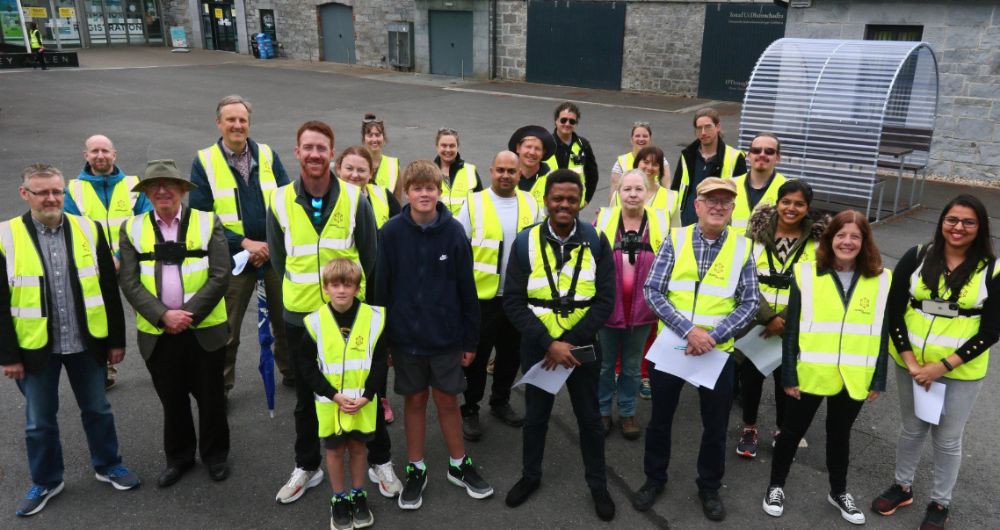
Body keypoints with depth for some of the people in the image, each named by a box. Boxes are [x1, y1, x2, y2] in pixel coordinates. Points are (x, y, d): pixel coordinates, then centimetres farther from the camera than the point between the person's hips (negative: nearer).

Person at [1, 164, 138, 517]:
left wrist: (116, 339, 2)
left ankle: (108, 466, 36)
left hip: (86, 343, 1)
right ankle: (45, 482, 34)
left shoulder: (89, 230, -3)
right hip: (35, 347, -1)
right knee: (39, 420, 14)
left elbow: (109, 289, 1)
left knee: (97, 409, 16)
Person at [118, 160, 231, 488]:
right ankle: (178, 458, 34)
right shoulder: (132, 229, 3)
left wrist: (188, 315, -14)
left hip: (205, 330, -1)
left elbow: (220, 277, -7)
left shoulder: (208, 223, -1)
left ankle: (215, 455, 31)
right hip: (158, 334, 1)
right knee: (172, 400, 15)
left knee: (211, 397, 11)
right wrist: (164, 316, -16)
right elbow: (129, 283, -4)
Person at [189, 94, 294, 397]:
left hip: (275, 255, 2)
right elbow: (200, 217, -6)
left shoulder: (268, 156, 4)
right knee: (226, 329, 6)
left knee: (285, 321, 13)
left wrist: (271, 244, -9)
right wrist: (244, 243, -15)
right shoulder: (204, 162, -2)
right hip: (233, 259, -2)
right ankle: (220, 387, 24)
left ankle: (291, 373, 32)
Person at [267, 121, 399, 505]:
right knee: (307, 397, 16)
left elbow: (369, 257, 2)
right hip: (300, 317, 1)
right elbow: (278, 259, 7)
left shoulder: (355, 199, -6)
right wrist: (299, 290, 7)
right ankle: (306, 467, 35)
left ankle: (379, 462, 29)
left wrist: (354, 291, 4)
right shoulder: (280, 202, -3)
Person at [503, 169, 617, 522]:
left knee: (589, 417, 15)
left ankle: (598, 485, 34)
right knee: (535, 416, 17)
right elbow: (513, 302, -11)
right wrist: (548, 343, -20)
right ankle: (530, 476, 39)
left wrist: (570, 341, -17)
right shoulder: (526, 242, -8)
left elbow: (605, 300, -9)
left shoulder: (596, 241, -7)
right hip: (537, 347, 0)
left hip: (583, 347, 0)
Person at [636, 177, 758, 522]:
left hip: (718, 350, 1)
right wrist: (688, 330, -20)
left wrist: (714, 336, -17)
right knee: (660, 418, 13)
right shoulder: (675, 241, -5)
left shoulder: (742, 249, -3)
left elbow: (750, 303, -4)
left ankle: (709, 487, 36)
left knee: (716, 425, 13)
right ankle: (654, 478, 35)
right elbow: (652, 290, -10)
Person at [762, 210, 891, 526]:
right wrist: (788, 375, -7)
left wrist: (878, 380, 2)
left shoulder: (881, 280, -1)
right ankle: (776, 486, 32)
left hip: (854, 378, 2)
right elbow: (791, 329, -6)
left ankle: (838, 492, 40)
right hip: (810, 374, -1)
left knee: (839, 435, 20)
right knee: (792, 431, 13)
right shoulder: (807, 274, -7)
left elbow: (883, 334, 3)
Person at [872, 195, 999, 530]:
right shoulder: (916, 258, -5)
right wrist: (910, 361, -11)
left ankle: (940, 503, 33)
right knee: (912, 429, 19)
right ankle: (902, 487, 39)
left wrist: (943, 366, -16)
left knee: (947, 440, 12)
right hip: (912, 364, 2)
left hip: (961, 371, -1)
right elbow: (894, 311, -5)